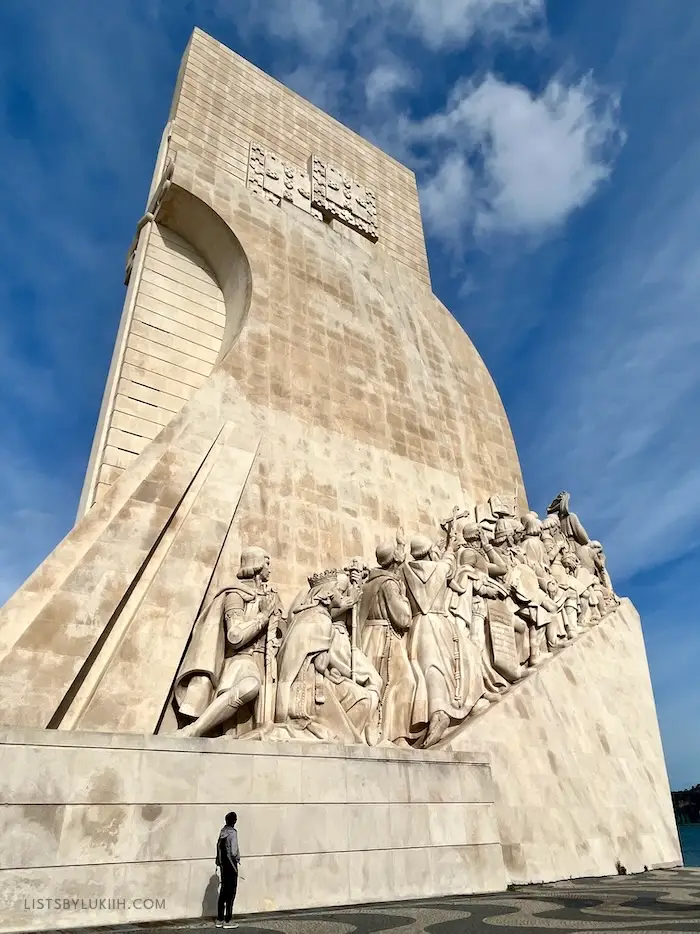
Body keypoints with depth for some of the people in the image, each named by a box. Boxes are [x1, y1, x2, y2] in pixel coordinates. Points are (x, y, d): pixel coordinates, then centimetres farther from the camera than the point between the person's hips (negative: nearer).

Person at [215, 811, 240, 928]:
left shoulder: (222, 831, 4)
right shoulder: (232, 832, -17)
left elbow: (219, 847, 7)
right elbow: (234, 852, -19)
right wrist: (237, 858, 0)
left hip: (222, 864, 7)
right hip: (231, 865, -7)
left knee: (223, 891, 15)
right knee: (231, 892, 2)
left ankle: (219, 919, 21)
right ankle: (228, 920, 6)